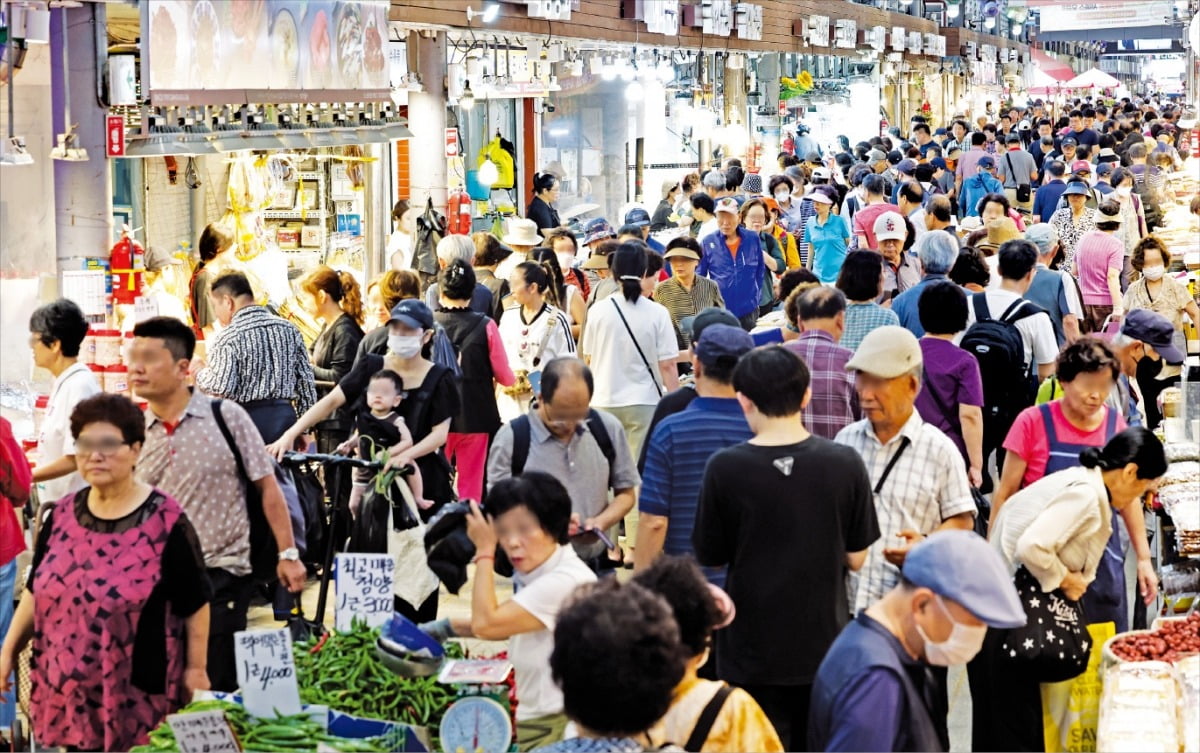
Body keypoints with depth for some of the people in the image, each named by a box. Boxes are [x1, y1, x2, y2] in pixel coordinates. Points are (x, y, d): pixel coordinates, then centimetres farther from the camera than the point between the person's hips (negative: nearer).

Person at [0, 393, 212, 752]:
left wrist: (196, 669, -6)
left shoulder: (165, 522, -10)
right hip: (68, 689, 5)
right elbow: (36, 591, 15)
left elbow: (195, 604, -6)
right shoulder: (62, 515, 6)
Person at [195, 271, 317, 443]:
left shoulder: (227, 338, -9)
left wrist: (200, 372, 3)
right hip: (285, 416, 5)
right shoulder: (289, 329, 8)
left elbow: (221, 388, -17)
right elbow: (306, 380, 9)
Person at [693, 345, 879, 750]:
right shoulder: (845, 463, -10)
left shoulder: (725, 468, -16)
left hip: (753, 652, -2)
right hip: (824, 645, 2)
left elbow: (709, 555, -5)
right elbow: (856, 559, -3)